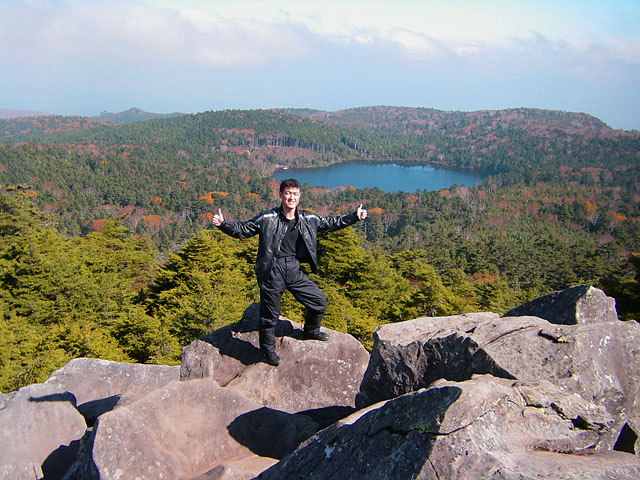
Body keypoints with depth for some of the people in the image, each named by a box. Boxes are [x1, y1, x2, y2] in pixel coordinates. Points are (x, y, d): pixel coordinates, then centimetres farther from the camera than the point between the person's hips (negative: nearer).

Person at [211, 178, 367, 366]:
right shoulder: (268, 218, -8)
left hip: (294, 270, 5)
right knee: (270, 314, 6)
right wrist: (223, 224, -20)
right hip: (272, 271, -4)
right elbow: (243, 230, -4)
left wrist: (355, 217, 17)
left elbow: (330, 224, 18)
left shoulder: (308, 218, 5)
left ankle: (311, 331, 39)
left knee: (320, 302, 11)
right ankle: (268, 349, 30)